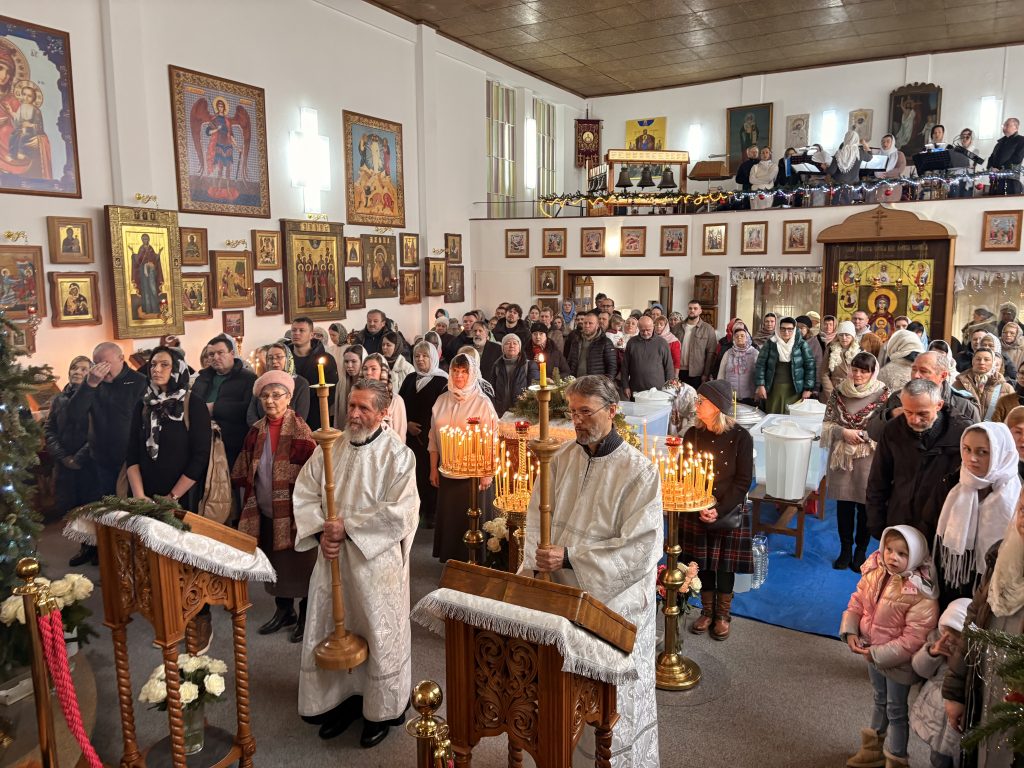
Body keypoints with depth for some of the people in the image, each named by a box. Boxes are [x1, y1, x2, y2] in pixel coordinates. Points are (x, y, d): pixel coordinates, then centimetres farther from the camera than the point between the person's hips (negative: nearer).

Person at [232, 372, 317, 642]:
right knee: (275, 563, 16)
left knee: (299, 564, 7)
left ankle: (306, 615, 23)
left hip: (293, 512, -5)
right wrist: (250, 505, 9)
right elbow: (245, 473, 13)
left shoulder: (300, 431, -12)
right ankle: (283, 610, 34)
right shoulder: (256, 431, 4)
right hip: (266, 512, 5)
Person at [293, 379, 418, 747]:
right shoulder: (330, 447, 2)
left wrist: (348, 527, -18)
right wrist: (321, 532, -12)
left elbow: (399, 512, -19)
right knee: (332, 630, 16)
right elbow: (304, 494, 3)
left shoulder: (396, 454, -13)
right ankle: (343, 698, 37)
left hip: (377, 561, -5)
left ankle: (381, 710, 28)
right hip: (333, 557, 5)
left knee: (378, 634, 7)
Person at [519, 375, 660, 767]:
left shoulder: (639, 471, -15)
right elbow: (537, 516, 5)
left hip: (615, 602, -4)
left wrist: (570, 557, -22)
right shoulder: (563, 457, 0)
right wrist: (535, 564, -11)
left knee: (614, 694, 9)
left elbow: (640, 549, -18)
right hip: (563, 593, 5)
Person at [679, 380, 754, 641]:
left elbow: (743, 481, -9)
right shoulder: (693, 434, -3)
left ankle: (723, 615, 29)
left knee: (724, 566, 9)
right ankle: (707, 611, 31)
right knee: (702, 564, 11)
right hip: (696, 513, 2)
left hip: (728, 515, -2)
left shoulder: (740, 437, -11)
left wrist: (719, 511, -16)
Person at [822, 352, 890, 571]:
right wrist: (843, 432, -13)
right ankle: (845, 549, 24)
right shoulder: (839, 392, 1)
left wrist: (862, 435, -16)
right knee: (843, 503, 10)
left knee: (865, 504, 7)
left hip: (869, 457, -2)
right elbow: (827, 423, 4)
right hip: (842, 455, 2)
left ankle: (861, 551, 24)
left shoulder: (883, 394, -7)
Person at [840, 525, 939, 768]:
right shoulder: (874, 573, -12)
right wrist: (850, 631, -14)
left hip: (898, 661, -6)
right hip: (872, 652, 6)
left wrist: (878, 654, -24)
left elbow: (913, 640, -28)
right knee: (880, 701, 28)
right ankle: (873, 748, 49)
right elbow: (857, 602, 0)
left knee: (896, 710, 16)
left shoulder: (920, 595, -30)